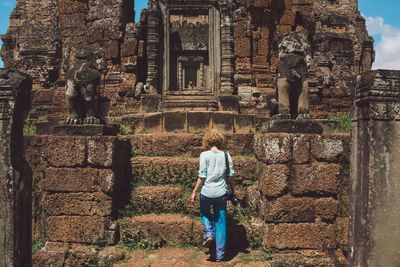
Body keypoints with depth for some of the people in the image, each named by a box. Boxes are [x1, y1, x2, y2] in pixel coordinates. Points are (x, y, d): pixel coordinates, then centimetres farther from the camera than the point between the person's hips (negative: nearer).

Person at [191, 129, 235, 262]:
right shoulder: (226, 155, 1)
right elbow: (230, 176, 3)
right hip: (221, 193, 2)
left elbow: (202, 176, -11)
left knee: (204, 213, 28)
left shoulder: (205, 155, -9)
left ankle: (209, 233, 3)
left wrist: (194, 192, -1)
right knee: (220, 222, 11)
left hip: (206, 192, -2)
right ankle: (220, 255, 16)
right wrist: (232, 190, 19)